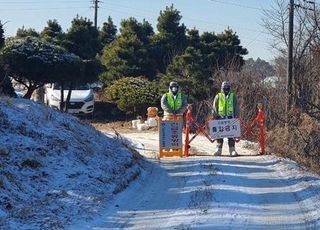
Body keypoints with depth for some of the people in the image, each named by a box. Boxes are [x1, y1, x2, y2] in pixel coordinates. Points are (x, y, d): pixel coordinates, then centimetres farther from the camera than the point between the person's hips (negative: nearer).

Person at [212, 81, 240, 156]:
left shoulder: (233, 96, 9)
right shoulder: (218, 96, 8)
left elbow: (236, 108, 10)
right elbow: (214, 108, 8)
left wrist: (236, 117, 2)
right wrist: (215, 117, 1)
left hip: (230, 118, 0)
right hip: (220, 118, 0)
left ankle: (232, 150, 2)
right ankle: (218, 149, 9)